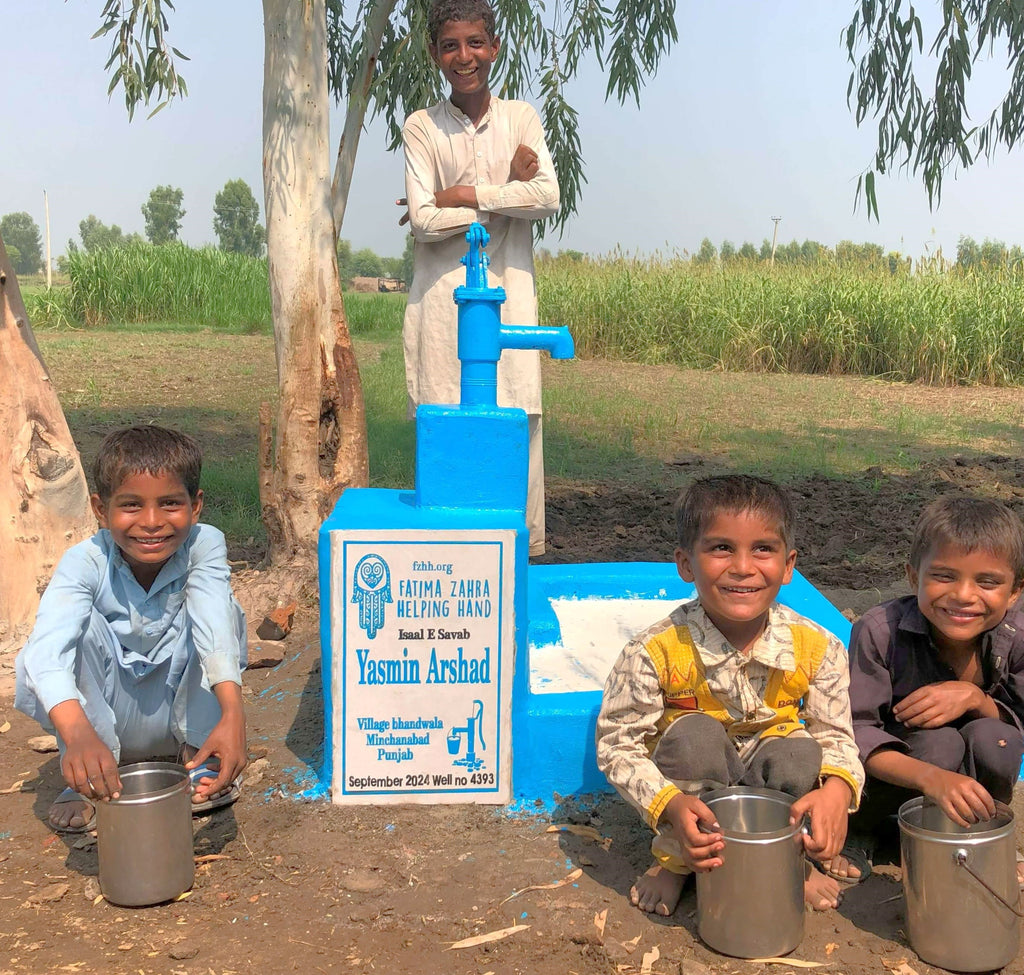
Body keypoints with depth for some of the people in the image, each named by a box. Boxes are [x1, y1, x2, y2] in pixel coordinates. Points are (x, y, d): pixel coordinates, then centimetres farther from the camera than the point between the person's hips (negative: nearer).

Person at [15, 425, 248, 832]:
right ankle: (84, 779, -11)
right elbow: (48, 646, -41)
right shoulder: (85, 561, -25)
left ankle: (198, 752, -8)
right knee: (82, 627, -29)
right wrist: (78, 733, -59)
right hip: (105, 715, 0)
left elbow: (216, 627, -37)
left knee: (212, 608, -26)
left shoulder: (205, 545, -22)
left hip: (180, 711, 1)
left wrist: (233, 714, -55)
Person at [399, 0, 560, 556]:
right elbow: (423, 221, -7)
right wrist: (506, 193, -4)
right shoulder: (422, 127, 5)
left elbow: (548, 197, -6)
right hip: (440, 298, -1)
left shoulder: (520, 118, 10)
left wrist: (463, 195, -7)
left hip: (508, 295, 1)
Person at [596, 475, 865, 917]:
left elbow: (834, 737, -9)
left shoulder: (817, 649, -16)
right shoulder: (655, 652, -23)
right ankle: (676, 860, -5)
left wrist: (838, 787, -33)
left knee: (800, 752, -30)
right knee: (694, 734, -32)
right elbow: (617, 743, -18)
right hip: (692, 792, -1)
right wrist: (671, 805, -35)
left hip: (775, 789, 1)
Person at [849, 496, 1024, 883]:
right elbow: (856, 732, -26)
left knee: (991, 738, -27)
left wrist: (974, 698, -28)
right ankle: (859, 836, -7)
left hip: (965, 785, 3)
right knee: (939, 743, -31)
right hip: (888, 775, -3)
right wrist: (930, 777, -45)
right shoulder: (879, 631, -26)